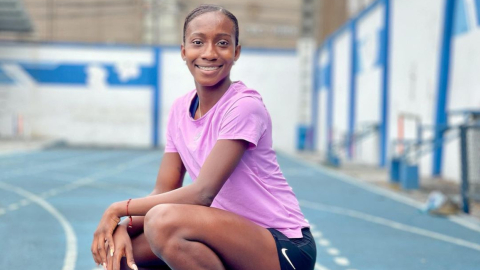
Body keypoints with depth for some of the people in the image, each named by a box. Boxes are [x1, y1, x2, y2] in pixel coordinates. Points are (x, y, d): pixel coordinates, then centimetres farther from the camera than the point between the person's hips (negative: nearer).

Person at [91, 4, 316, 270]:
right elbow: (163, 191, 3)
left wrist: (119, 209, -16)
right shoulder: (180, 109, 6)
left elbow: (202, 193, -22)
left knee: (165, 221, -30)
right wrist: (124, 226, -17)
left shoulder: (244, 106, -17)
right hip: (231, 238, 7)